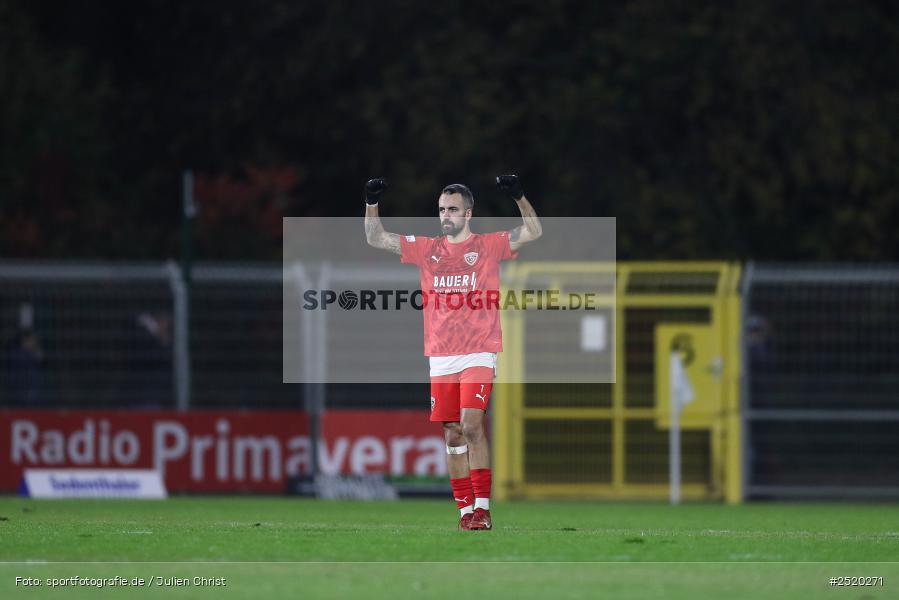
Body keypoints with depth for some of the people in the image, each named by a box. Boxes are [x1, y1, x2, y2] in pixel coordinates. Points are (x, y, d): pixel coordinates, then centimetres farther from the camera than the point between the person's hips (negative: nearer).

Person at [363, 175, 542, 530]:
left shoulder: (488, 246, 4)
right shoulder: (427, 249, 14)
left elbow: (534, 233, -4)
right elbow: (375, 239, 16)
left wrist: (519, 197, -17)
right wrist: (372, 203, 2)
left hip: (478, 353, -4)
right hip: (441, 358, 4)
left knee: (472, 424, -16)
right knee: (453, 434, 3)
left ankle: (482, 508, -14)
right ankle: (465, 510, 7)